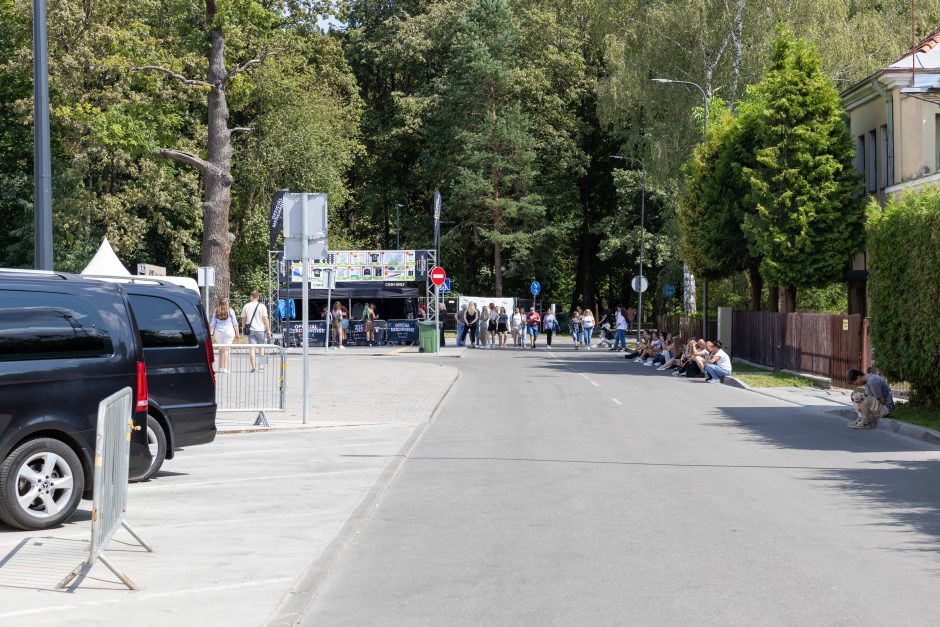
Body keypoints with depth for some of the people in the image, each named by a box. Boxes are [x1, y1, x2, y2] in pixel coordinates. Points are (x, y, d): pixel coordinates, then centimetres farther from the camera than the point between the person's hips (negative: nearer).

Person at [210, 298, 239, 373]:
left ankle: (220, 367, 15)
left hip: (219, 332, 2)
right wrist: (237, 333, 7)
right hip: (229, 332, -2)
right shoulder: (230, 311, 0)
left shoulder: (216, 311, 5)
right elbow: (235, 324, 1)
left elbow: (212, 324, 6)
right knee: (226, 350, -2)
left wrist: (211, 333, 10)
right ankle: (225, 368, -6)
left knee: (220, 349, 14)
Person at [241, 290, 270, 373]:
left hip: (250, 330, 1)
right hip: (260, 329, -1)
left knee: (252, 348, 0)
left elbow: (243, 319, 9)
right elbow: (265, 319, -7)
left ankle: (253, 367, -8)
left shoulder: (246, 306, 3)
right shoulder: (262, 306, -5)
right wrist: (268, 330, 0)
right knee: (261, 347, 16)